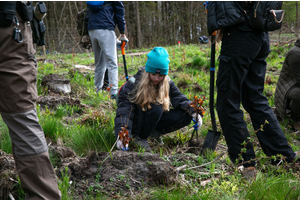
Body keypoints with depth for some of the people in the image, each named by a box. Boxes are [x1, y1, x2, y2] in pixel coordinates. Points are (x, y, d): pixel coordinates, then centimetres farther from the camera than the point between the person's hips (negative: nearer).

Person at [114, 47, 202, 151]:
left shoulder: (167, 83, -6)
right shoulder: (133, 84, -22)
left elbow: (180, 99, -8)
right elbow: (124, 111, -28)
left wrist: (194, 112, -28)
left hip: (154, 119, 5)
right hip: (137, 121, -5)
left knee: (185, 117, -14)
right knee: (156, 108, -35)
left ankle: (154, 132, 2)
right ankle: (139, 137, -13)